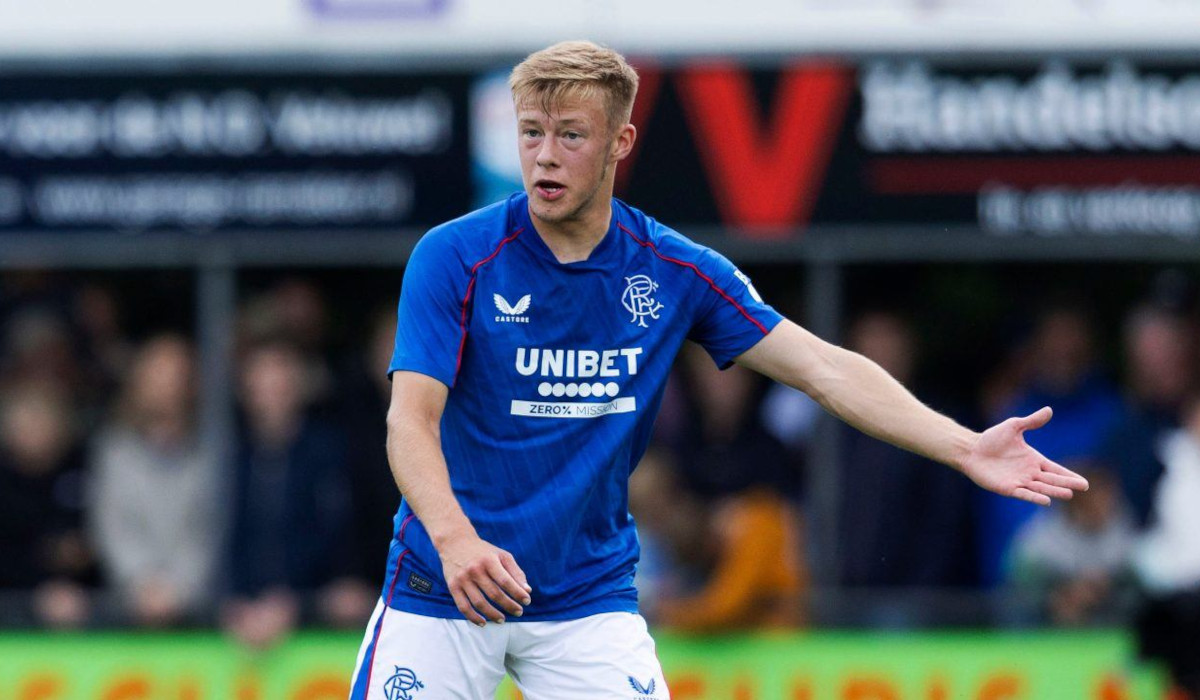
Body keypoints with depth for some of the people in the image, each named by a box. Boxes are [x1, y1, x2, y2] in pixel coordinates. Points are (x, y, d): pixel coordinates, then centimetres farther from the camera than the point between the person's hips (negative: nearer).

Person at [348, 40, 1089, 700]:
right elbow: (412, 420, -19)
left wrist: (964, 447, -15)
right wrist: (456, 540, -39)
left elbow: (823, 367, -3)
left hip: (589, 594, 2)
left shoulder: (675, 272, -2)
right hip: (443, 593, -2)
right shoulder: (454, 258, -11)